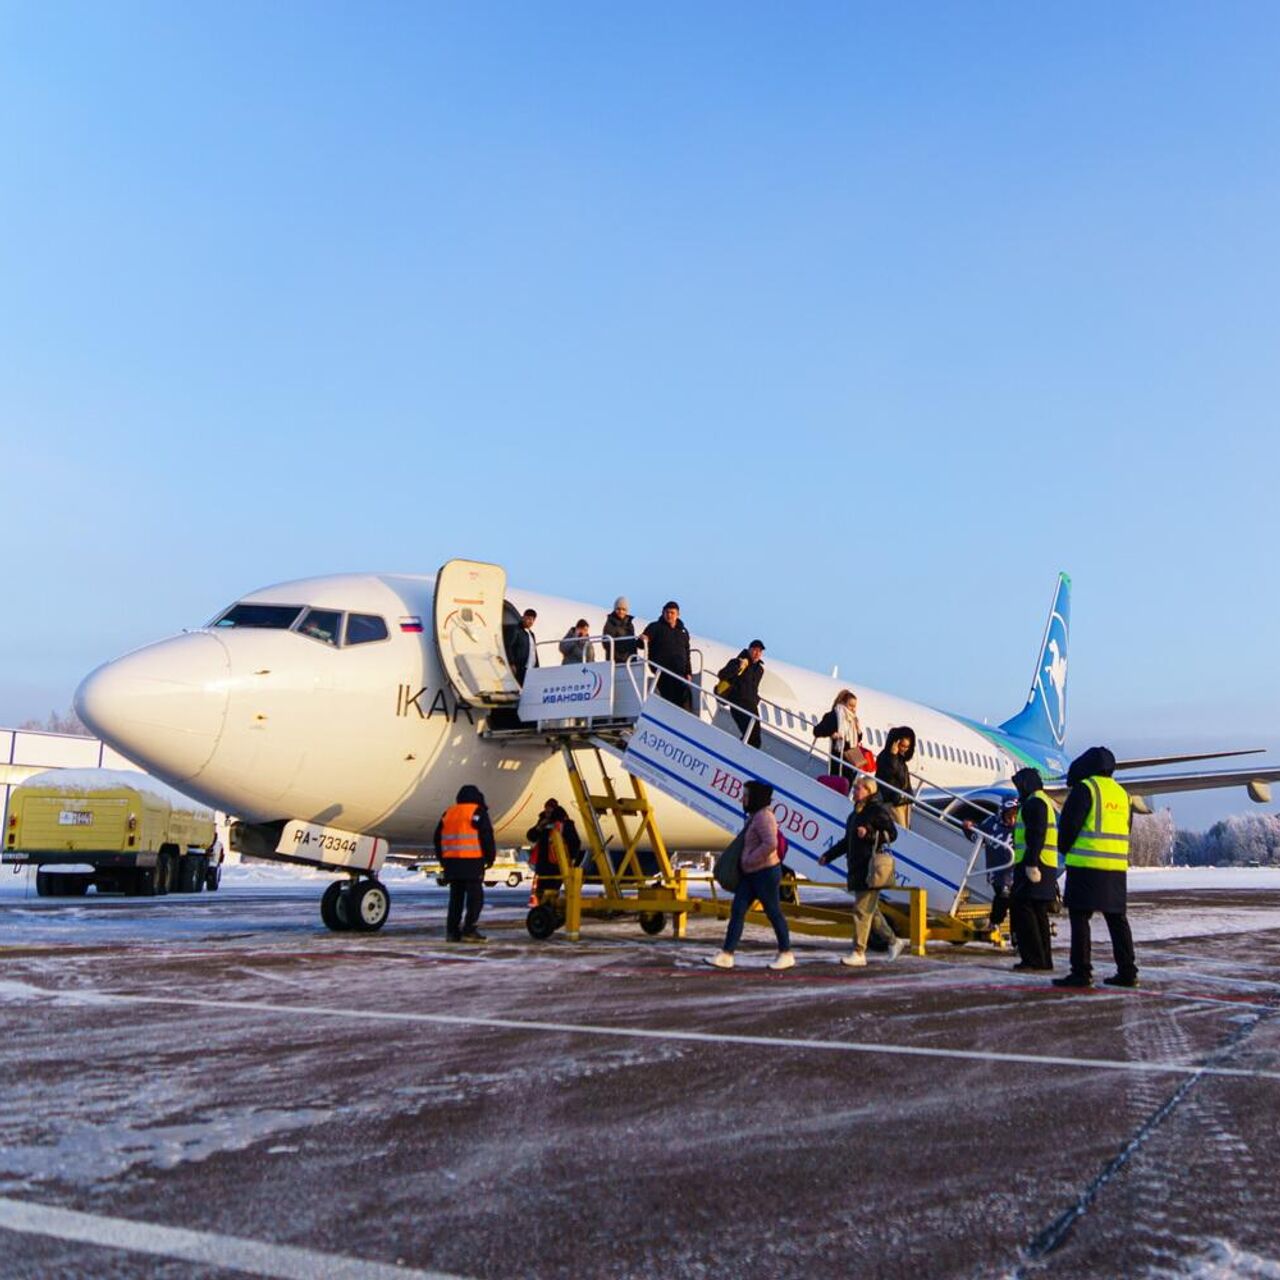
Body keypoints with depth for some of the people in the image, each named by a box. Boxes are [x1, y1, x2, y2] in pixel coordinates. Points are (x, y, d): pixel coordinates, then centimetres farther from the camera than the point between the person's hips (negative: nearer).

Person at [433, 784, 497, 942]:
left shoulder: (448, 813, 16)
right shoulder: (478, 812, -3)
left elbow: (438, 837, 18)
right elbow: (487, 836, -9)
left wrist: (442, 859, 23)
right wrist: (490, 857, 0)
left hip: (451, 862, 6)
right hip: (472, 862, -6)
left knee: (455, 897, 13)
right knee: (475, 896, -3)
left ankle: (452, 930, 12)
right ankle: (469, 931, -9)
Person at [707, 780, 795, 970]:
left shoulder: (764, 816, -17)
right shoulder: (754, 816, 14)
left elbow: (770, 844, -28)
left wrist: (749, 860, -21)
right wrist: (743, 863, 12)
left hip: (766, 873, -10)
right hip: (750, 874, 10)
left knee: (773, 913, 2)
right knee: (737, 911, 3)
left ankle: (786, 955, 16)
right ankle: (726, 955, 2)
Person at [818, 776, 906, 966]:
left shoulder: (878, 810, -7)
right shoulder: (856, 812, 18)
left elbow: (892, 834, -12)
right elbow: (847, 841, 24)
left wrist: (869, 834, -22)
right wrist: (828, 855, 20)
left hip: (871, 869, -9)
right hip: (857, 868, 9)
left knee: (862, 909, -9)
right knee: (870, 910, 15)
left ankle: (858, 954, -6)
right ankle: (893, 941, 30)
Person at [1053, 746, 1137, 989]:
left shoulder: (1085, 788, -8)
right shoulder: (1122, 793, 15)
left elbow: (1069, 823, -12)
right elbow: (1125, 830, 19)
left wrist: (1065, 849, 5)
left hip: (1086, 865, -7)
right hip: (1117, 867, 7)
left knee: (1080, 917, -3)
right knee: (1117, 919, 13)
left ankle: (1081, 972, -6)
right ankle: (1127, 972, 15)